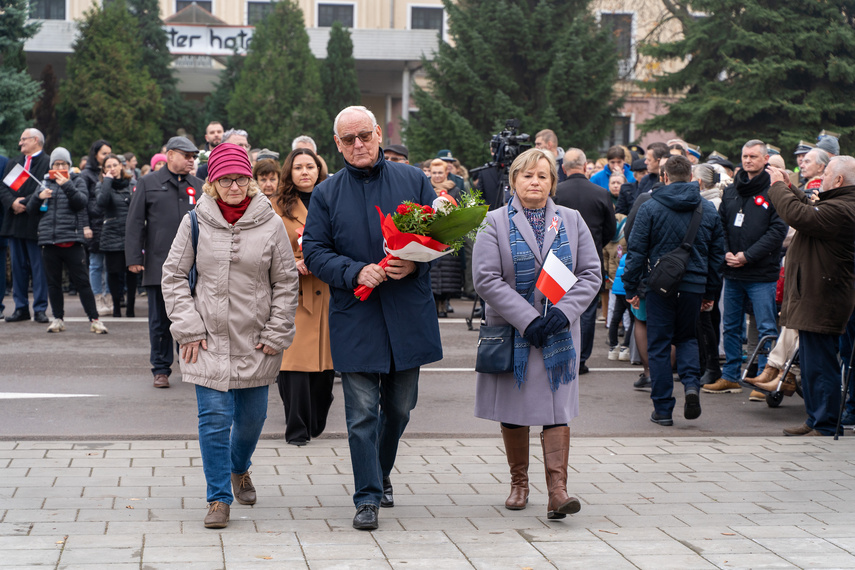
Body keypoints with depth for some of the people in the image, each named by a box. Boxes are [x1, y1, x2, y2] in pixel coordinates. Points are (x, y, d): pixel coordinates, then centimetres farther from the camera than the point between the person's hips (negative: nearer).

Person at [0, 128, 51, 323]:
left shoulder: (48, 163, -3)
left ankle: (40, 309, 0)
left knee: (39, 268, -3)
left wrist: (25, 203, -16)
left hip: (35, 224, -6)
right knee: (18, 267, 8)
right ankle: (21, 308, 13)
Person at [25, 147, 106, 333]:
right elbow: (31, 210, 15)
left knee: (82, 281, -4)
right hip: (49, 240, 3)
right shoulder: (45, 183, 16)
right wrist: (38, 197, -4)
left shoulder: (77, 181, 9)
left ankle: (94, 319, -2)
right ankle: (58, 318, 17)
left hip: (72, 239, -3)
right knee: (53, 282, 7)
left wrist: (67, 186, -19)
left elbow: (81, 202, -8)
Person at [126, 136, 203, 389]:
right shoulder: (148, 184, 5)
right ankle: (161, 369, 12)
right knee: (160, 320, 3)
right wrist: (134, 257, -5)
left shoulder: (199, 186, 13)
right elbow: (134, 223, 3)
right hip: (159, 264, -2)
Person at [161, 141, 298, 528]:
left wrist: (275, 334, -1)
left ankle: (239, 469, 41)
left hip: (256, 343, 1)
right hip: (208, 339, -1)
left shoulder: (270, 224, -2)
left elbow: (286, 282, 3)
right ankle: (219, 498, 3)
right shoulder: (195, 221, -3)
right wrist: (189, 327, -5)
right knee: (214, 417, -6)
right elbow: (173, 275, 2)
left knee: (252, 416, 11)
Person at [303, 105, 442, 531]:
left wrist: (415, 263, -13)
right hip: (354, 317, -1)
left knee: (400, 406, 13)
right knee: (362, 412, -4)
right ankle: (368, 498, 2)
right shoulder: (326, 194, 4)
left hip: (408, 316, 2)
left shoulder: (413, 181, 5)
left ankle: (382, 473, 36)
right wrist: (356, 272, -16)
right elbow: (314, 252, 0)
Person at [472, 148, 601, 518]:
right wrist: (527, 318, -17)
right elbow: (486, 279, -9)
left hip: (559, 333, 1)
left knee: (557, 409, -6)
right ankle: (519, 482, 23)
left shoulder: (571, 221, 7)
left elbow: (591, 274, 5)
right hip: (511, 331, -1)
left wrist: (563, 311, -11)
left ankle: (557, 488, -10)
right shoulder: (496, 223, -1)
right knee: (513, 408, 7)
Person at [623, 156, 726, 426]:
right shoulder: (709, 209, 7)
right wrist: (710, 292, 19)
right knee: (687, 337, 21)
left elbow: (637, 251, -5)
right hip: (694, 286, 3)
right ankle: (691, 383, -5)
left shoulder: (650, 208, -4)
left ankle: (663, 408, 5)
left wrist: (631, 287, 3)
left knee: (659, 345, 5)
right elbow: (718, 253, 11)